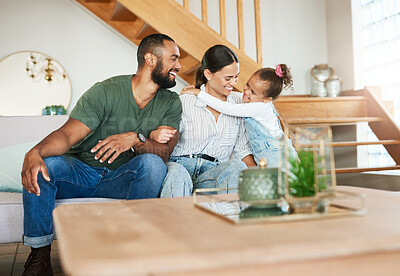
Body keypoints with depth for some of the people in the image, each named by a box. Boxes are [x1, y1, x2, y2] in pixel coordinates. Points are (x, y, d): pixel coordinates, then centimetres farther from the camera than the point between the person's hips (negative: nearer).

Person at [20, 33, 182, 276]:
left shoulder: (171, 103, -1)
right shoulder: (105, 92, -11)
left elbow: (164, 151, -14)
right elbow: (67, 135, -19)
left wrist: (135, 139, -35)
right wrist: (35, 153, -41)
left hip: (122, 181, 1)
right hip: (81, 173, -1)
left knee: (153, 163, -29)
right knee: (42, 165, -29)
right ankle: (39, 256, -12)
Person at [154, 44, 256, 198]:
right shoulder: (184, 102, 1)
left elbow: (242, 150, 15)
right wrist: (155, 136, -20)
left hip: (214, 173, 3)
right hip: (181, 164, -2)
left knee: (237, 166, -31)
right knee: (176, 171, -38)